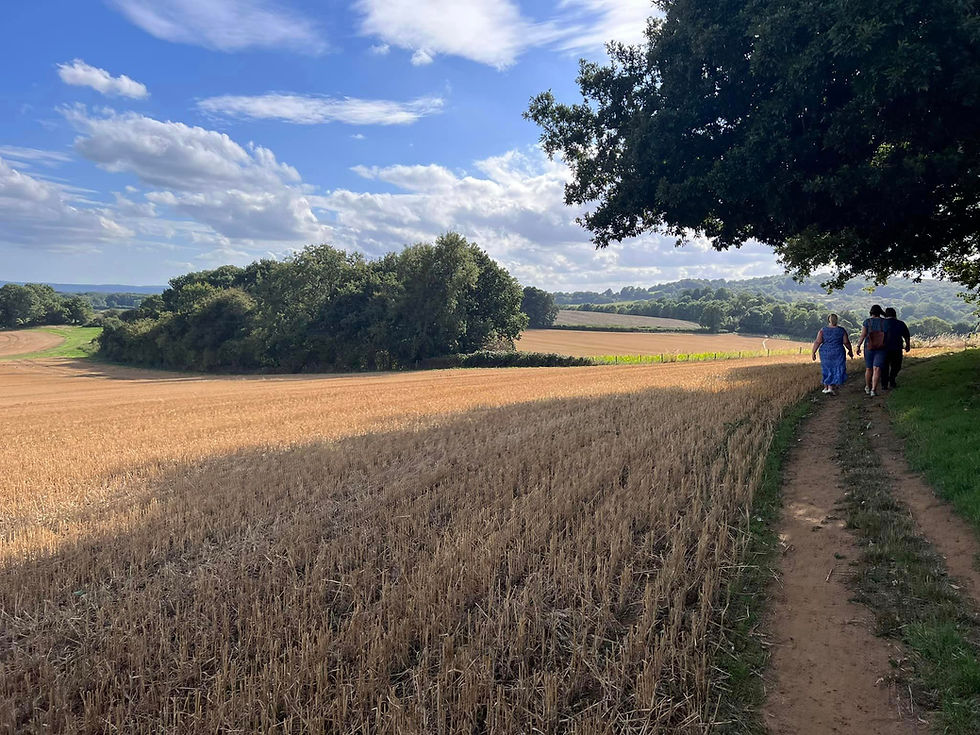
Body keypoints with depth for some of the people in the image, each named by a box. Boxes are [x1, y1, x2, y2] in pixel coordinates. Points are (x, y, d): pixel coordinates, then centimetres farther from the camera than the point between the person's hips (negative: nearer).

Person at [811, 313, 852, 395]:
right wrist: (850, 351, 10)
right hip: (838, 353, -1)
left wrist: (813, 352, -6)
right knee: (837, 370, 5)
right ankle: (831, 388, -9)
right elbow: (846, 342, -4)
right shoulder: (842, 330, -4)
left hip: (825, 353, 2)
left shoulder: (823, 330, -4)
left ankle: (826, 387, 24)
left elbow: (817, 342, -10)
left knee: (827, 370, 17)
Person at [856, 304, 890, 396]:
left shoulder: (867, 321, -7)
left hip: (869, 348, 1)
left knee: (868, 368, 15)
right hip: (881, 349, -1)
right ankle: (873, 390, -16)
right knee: (877, 369, -5)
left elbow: (862, 335, -12)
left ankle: (867, 388, 32)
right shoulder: (885, 322, -3)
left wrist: (858, 346, -7)